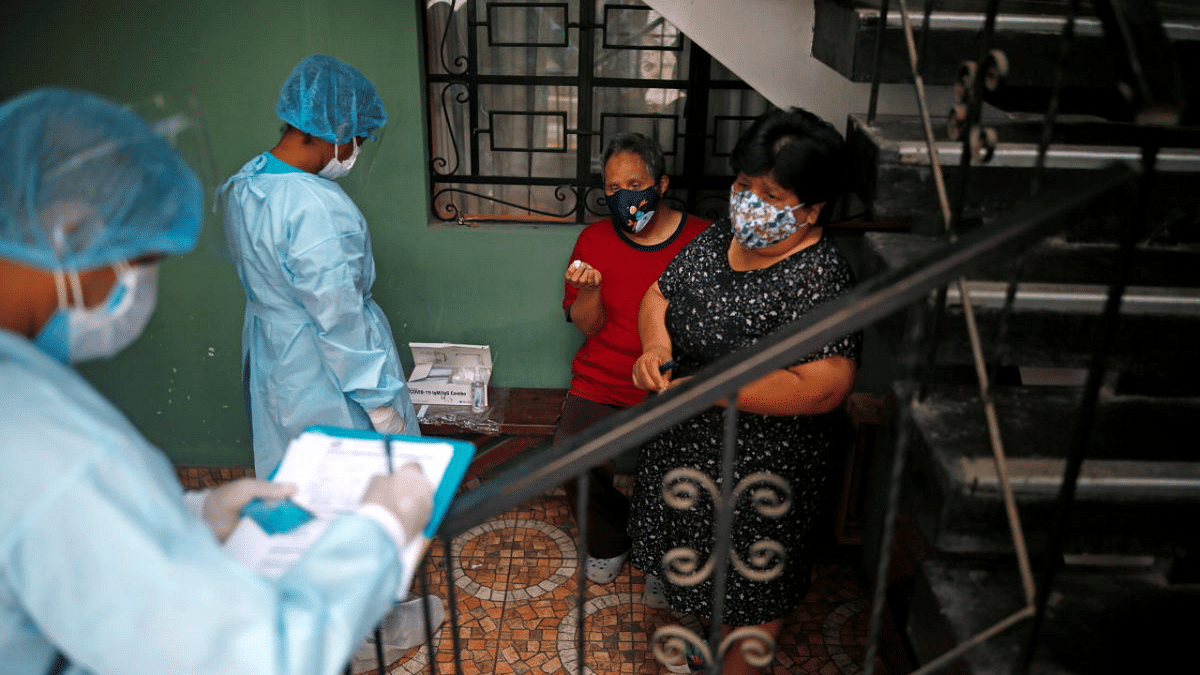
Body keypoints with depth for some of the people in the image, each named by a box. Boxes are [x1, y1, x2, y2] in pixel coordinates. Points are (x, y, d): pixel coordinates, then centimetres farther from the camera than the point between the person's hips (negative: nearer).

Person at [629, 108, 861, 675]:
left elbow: (823, 389, -34)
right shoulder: (719, 237, -2)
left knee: (751, 583, 15)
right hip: (688, 439, 8)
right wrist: (656, 347, -14)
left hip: (760, 463, -8)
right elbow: (659, 295, 8)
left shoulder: (818, 278, -27)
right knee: (706, 562, 28)